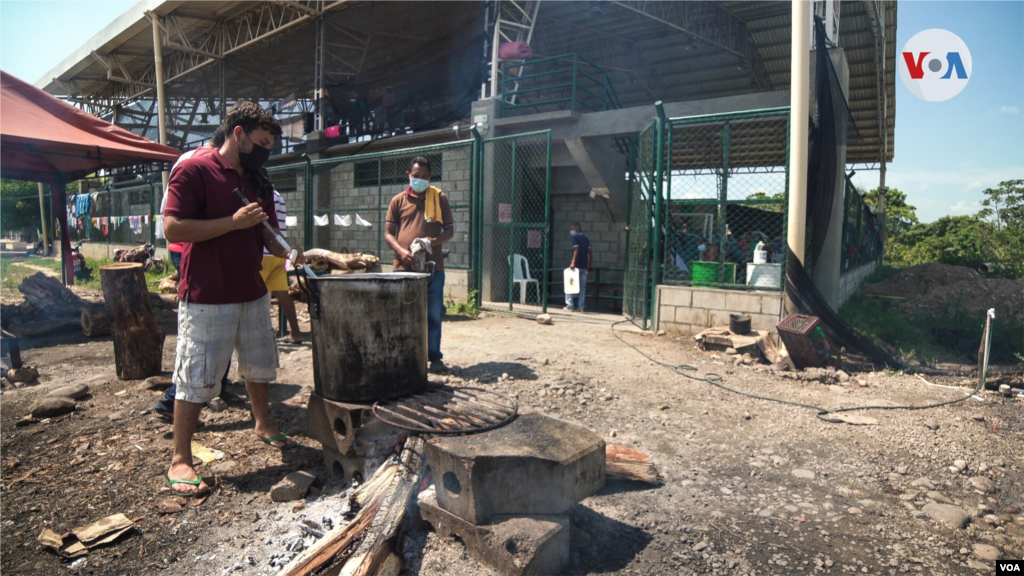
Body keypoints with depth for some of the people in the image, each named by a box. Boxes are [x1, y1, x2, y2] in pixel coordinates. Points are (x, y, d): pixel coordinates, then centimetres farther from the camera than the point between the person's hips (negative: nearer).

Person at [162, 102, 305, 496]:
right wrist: (233, 221, -22)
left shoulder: (258, 182, 13)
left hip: (253, 294, 8)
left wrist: (289, 253, -6)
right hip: (207, 299, -7)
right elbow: (173, 228, -18)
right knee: (196, 380, 0)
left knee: (259, 366, 19)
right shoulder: (194, 171, -10)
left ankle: (263, 425, 40)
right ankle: (179, 460, 12)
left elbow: (269, 234, 15)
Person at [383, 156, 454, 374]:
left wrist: (435, 240, -12)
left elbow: (450, 230, 9)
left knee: (433, 313, 4)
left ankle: (434, 357, 13)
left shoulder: (440, 198, 8)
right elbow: (388, 233, 8)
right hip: (404, 266, 1)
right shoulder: (398, 200, 9)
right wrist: (401, 250, -11)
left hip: (433, 266, 0)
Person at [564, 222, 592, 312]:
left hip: (576, 265, -6)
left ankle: (569, 305, 0)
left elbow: (576, 249, -19)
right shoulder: (586, 239, 15)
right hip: (584, 267, 6)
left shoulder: (575, 237, -5)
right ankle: (581, 307, 5)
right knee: (582, 287, 6)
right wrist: (589, 266, 17)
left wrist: (573, 262, -25)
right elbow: (590, 253, 13)